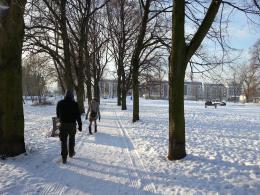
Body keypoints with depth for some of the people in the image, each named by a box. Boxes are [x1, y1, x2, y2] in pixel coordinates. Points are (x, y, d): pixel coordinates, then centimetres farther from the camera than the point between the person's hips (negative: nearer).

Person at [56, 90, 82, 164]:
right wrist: (80, 125, -4)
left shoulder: (60, 103, -1)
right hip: (72, 124, -1)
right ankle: (71, 153, 34)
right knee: (71, 139, 20)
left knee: (63, 141, 6)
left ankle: (64, 158, 4)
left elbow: (57, 114, 11)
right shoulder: (75, 104, -10)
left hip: (63, 124, 1)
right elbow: (78, 116, -10)